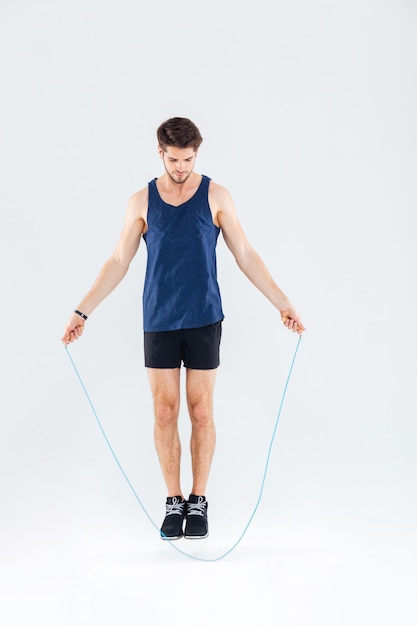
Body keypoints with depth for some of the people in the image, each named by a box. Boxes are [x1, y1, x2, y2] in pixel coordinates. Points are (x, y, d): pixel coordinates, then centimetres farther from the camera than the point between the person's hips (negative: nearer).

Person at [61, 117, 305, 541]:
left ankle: (198, 502, 16)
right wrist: (83, 311, -1)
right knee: (164, 413, 3)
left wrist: (282, 303, -4)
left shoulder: (216, 197, -1)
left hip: (203, 320, -1)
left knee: (201, 412, 3)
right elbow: (118, 262, 4)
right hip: (158, 322, 1)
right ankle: (174, 503, 15)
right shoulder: (142, 201, 2)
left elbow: (246, 256, 1)